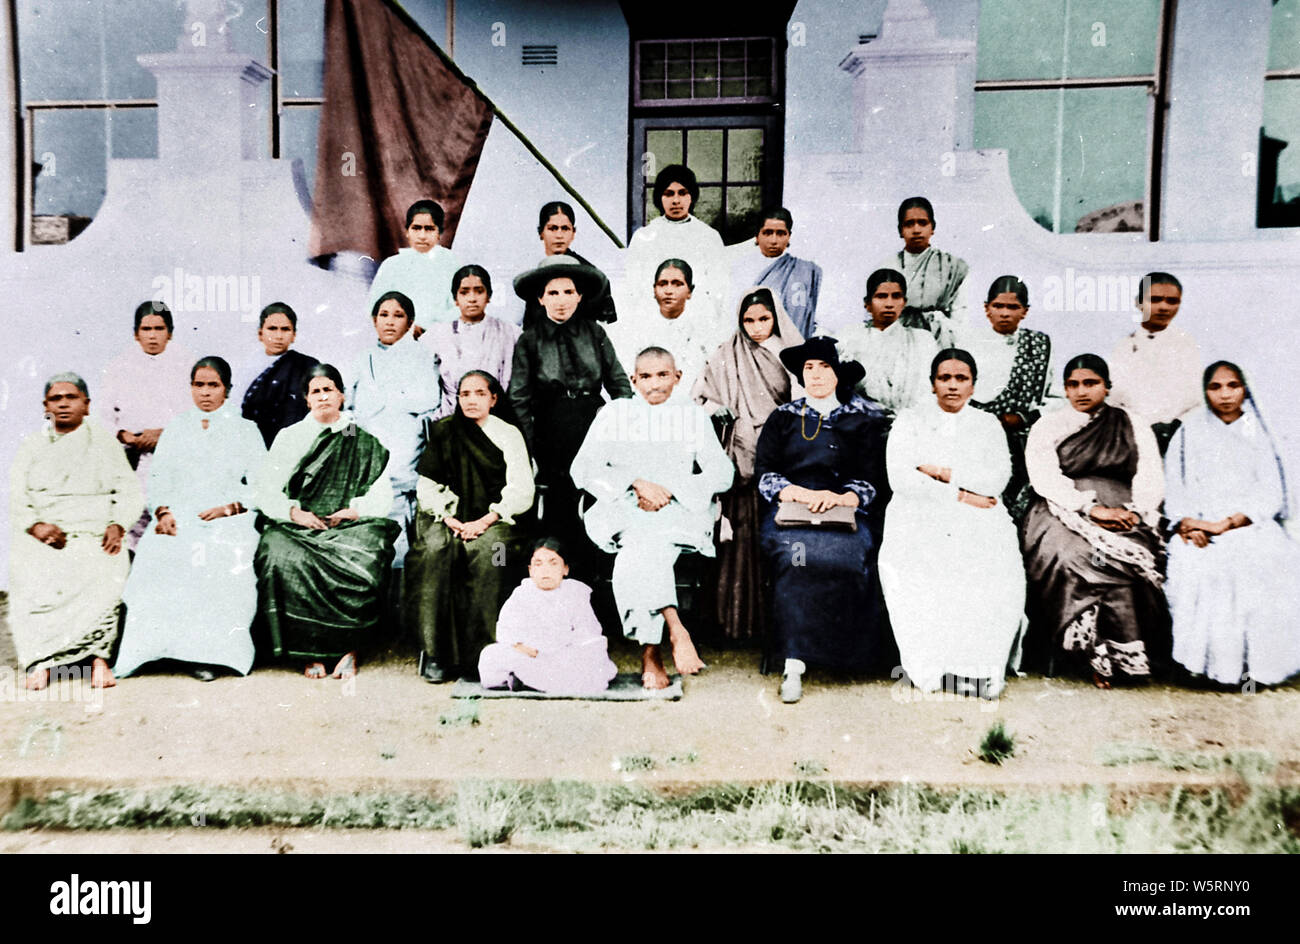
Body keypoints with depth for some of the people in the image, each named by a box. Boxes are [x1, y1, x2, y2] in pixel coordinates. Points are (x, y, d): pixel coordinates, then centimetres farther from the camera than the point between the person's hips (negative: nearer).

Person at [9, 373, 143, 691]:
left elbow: (130, 491, 11)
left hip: (96, 532, -1)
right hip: (42, 535, 1)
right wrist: (36, 525, -10)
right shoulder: (30, 447, 22)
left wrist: (117, 525, -8)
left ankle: (99, 656, -31)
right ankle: (40, 663, -29)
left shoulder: (106, 443, 20)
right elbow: (16, 498, 10)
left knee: (104, 576, -32)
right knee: (33, 580, -29)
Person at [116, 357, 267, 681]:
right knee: (156, 552, -28)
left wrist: (227, 508, -10)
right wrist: (163, 511, -4)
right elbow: (159, 478, 15)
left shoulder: (245, 430, 15)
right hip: (179, 516, 2)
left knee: (221, 556, -32)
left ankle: (209, 652, -26)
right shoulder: (175, 429, 24)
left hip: (229, 518, -2)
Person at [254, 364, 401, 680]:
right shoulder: (289, 437, 19)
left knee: (362, 562, -34)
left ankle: (349, 648, -17)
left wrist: (357, 510, -10)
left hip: (349, 527, -1)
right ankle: (311, 653, -20)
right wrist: (293, 511, -8)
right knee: (286, 561, -32)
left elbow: (383, 494, 9)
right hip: (298, 527, 1)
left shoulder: (364, 441, 16)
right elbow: (265, 490, 9)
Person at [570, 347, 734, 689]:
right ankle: (676, 629, -37)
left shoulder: (693, 416, 19)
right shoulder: (614, 414, 17)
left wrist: (670, 491, -7)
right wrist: (637, 484, -9)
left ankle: (650, 652, -33)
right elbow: (583, 469, 4)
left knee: (641, 551, -34)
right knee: (643, 549, -36)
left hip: (680, 512, 0)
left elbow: (723, 472, 7)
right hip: (624, 510, 0)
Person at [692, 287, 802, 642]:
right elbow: (698, 398, 14)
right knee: (746, 536, -4)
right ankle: (743, 622, 1)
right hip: (744, 459, 0)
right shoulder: (726, 358, 10)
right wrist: (717, 410, -3)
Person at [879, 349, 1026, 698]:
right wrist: (958, 495, -7)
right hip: (920, 514, -1)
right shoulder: (909, 421, 11)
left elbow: (998, 478, 2)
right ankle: (931, 669, -19)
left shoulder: (988, 425, 18)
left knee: (994, 568, -26)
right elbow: (900, 478, -4)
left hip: (977, 520, 1)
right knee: (918, 572, -28)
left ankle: (979, 670, -18)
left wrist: (945, 473, -7)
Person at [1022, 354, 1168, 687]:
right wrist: (1092, 508, -15)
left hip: (1125, 519, 1)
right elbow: (1045, 478, -2)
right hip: (1063, 515, -1)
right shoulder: (1048, 426, 13)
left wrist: (1132, 512, -13)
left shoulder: (1135, 428, 19)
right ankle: (1103, 656, -23)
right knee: (1073, 557, -33)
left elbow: (1151, 480, 8)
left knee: (1128, 558, -31)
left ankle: (1112, 657, -21)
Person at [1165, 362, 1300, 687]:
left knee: (1266, 562, -30)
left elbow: (1270, 493, 2)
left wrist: (1225, 524, -14)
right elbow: (1174, 484, 6)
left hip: (1250, 524, 1)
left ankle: (1255, 663, -20)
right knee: (1196, 564, -31)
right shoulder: (1191, 430, 15)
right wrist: (1187, 523, -14)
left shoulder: (1258, 433, 14)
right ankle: (1208, 661, -24)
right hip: (1199, 525, 0)